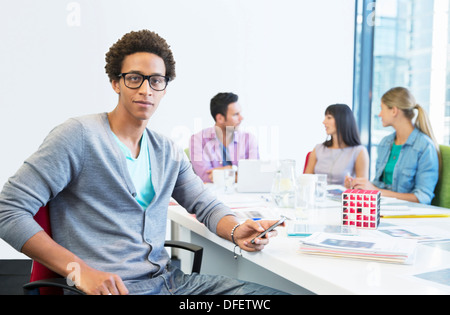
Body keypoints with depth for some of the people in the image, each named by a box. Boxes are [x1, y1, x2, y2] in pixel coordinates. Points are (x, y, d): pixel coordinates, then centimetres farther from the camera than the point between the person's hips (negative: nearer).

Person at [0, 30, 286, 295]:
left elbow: (207, 206, 18)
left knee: (278, 292, -6)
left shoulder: (169, 153, 14)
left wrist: (237, 231, -6)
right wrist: (80, 270, -19)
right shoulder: (79, 135, -7)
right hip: (107, 287, -7)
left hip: (166, 279, 7)